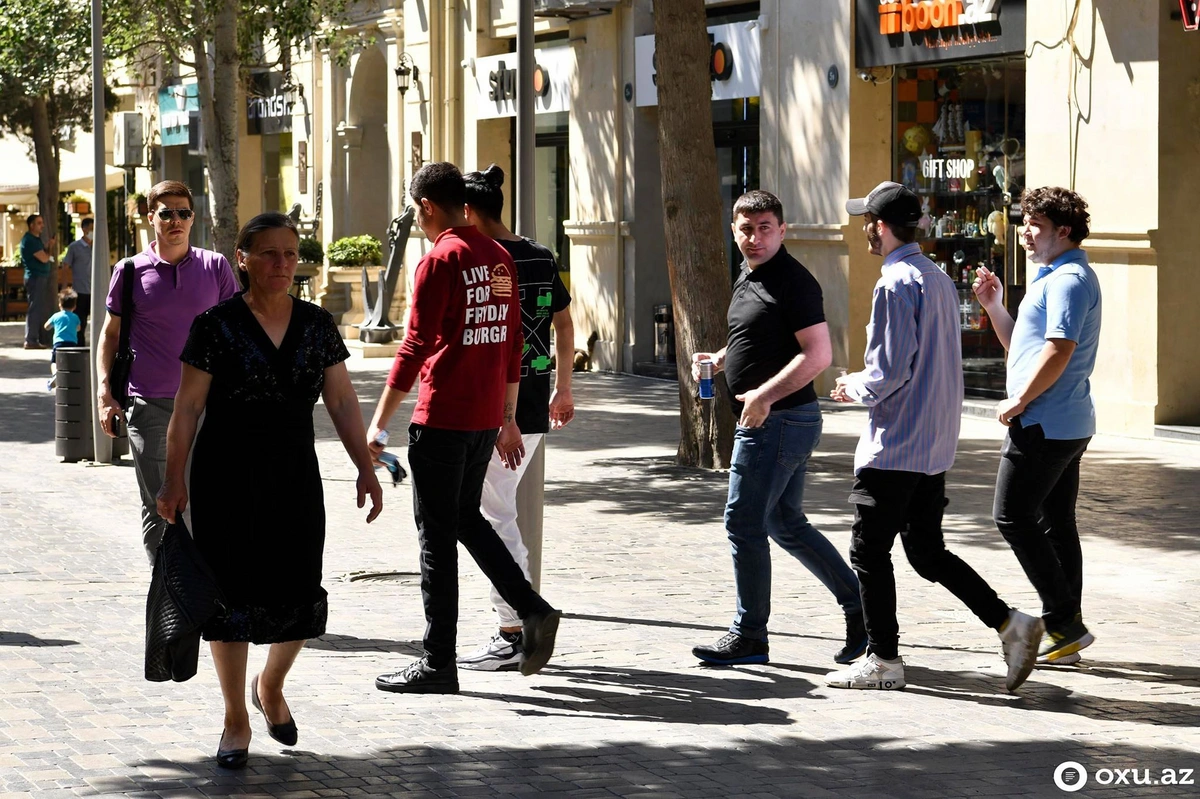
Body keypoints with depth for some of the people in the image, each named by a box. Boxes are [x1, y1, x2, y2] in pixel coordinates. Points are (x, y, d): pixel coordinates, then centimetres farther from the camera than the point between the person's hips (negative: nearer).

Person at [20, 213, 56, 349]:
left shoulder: (36, 239, 18)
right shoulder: (29, 240, -13)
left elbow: (48, 256, 19)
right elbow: (44, 258, -17)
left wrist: (49, 246, 1)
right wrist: (50, 248, 1)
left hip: (42, 277, 10)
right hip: (35, 277, -10)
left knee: (43, 309, 13)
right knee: (35, 309, -9)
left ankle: (38, 339, 18)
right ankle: (31, 340, -8)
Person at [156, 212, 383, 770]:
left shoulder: (317, 325, 6)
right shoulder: (217, 326, -5)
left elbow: (342, 401, 8)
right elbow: (187, 408, -5)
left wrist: (365, 468, 1)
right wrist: (173, 480, -9)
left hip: (295, 478, 3)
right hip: (228, 479, -3)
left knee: (299, 595, 0)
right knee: (232, 594, 1)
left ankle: (270, 687, 29)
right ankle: (236, 720, 14)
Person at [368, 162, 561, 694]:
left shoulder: (439, 261, -13)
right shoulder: (500, 259, 10)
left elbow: (414, 349, -16)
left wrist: (378, 424, -12)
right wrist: (507, 419, 22)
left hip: (442, 420, -8)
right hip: (487, 418, 8)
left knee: (437, 536, -1)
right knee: (467, 520, 21)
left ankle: (438, 664, 3)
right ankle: (533, 610, 9)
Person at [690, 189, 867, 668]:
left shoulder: (793, 282, -15)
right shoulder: (748, 279, 15)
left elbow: (818, 355, -22)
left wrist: (764, 396, -23)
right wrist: (718, 360, 12)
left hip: (777, 421, -10)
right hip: (763, 421, 10)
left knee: (744, 524, -4)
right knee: (787, 525, 14)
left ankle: (749, 636, 5)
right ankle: (859, 608, 19)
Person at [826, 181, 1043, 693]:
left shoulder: (895, 285, -16)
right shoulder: (940, 279, 13)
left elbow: (891, 370, -22)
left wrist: (855, 388, -3)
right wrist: (867, 383, 18)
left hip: (894, 447, -9)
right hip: (936, 446, 9)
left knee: (869, 551, 2)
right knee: (927, 552, 13)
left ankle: (883, 660, 6)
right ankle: (1009, 623, 3)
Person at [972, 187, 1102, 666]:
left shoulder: (1068, 280, -15)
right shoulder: (1053, 278, 19)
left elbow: (1058, 351, -24)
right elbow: (1022, 348, 25)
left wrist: (1018, 402, -17)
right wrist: (994, 306, 13)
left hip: (1044, 424, -10)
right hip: (1067, 424, 10)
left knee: (1013, 517, -7)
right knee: (1055, 522, 10)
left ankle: (1065, 622, -7)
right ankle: (1066, 631, 12)